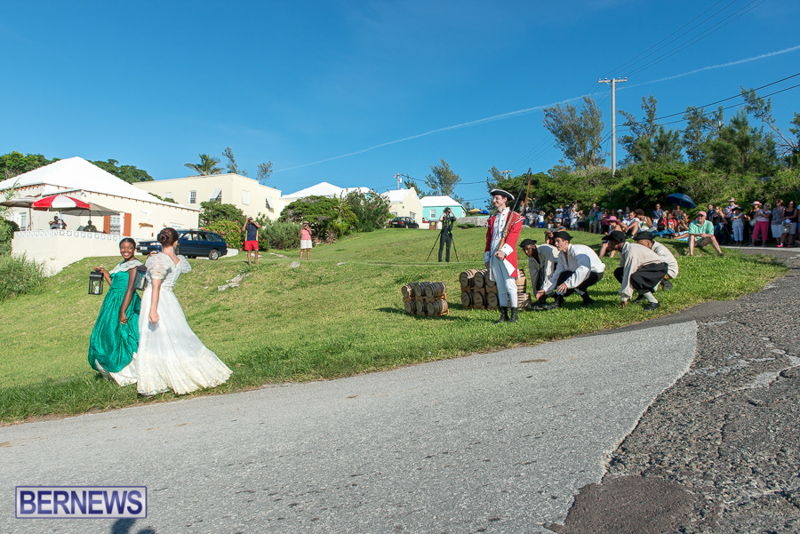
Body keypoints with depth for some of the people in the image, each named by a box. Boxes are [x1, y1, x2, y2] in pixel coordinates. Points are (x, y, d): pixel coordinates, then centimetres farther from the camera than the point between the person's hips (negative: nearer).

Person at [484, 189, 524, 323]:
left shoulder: (515, 217, 2)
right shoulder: (492, 219, 20)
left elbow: (513, 237, -10)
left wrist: (504, 252, -23)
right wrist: (487, 258, 12)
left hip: (507, 256, -5)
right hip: (494, 257, 5)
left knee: (510, 285, -8)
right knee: (500, 287, 6)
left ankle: (514, 315, -2)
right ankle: (504, 315, 10)